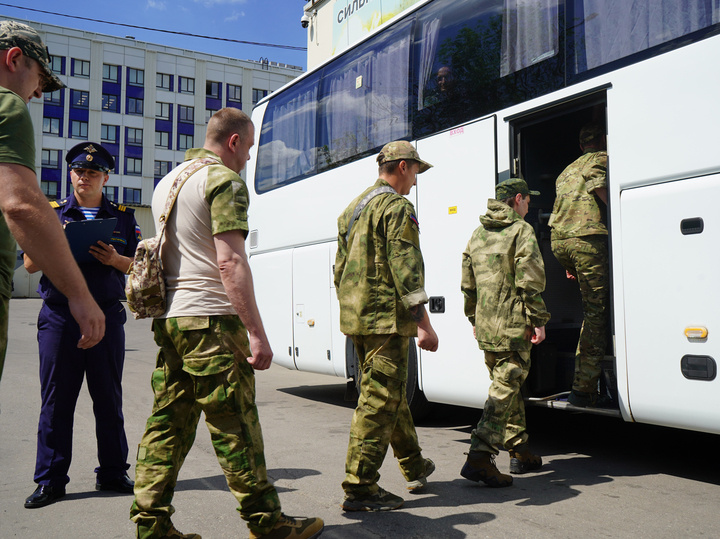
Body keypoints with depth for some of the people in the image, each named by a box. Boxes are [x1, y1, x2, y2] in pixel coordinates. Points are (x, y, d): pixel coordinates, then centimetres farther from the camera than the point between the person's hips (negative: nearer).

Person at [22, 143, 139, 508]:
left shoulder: (123, 217, 11)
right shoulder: (52, 213, 11)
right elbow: (29, 264, 9)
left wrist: (115, 259, -11)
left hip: (107, 316, 1)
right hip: (58, 315, 0)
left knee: (109, 398, 6)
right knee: (56, 399, 2)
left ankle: (112, 473, 17)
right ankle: (50, 481, 12)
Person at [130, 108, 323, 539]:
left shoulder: (169, 181, 20)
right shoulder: (224, 179, -9)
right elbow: (230, 263, -19)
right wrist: (258, 334, -19)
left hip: (169, 320, 9)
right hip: (210, 320, -9)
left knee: (168, 423, 11)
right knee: (236, 426, -2)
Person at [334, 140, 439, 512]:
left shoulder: (355, 207, 19)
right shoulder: (396, 207, -9)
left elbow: (340, 267, 23)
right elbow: (404, 266, -19)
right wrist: (423, 323, -19)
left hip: (356, 317, 10)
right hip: (386, 318, -10)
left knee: (391, 394, 19)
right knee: (380, 400, -6)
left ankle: (414, 466, 33)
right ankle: (360, 488, -2)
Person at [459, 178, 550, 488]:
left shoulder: (478, 234, 15)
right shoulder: (521, 231, -7)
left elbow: (468, 284, 19)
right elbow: (530, 281, -15)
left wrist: (474, 319, 26)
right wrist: (539, 320, -11)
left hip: (485, 326, 8)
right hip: (513, 325, -8)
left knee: (507, 386, 18)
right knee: (506, 388, -8)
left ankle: (520, 453, 27)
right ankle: (479, 457, -16)